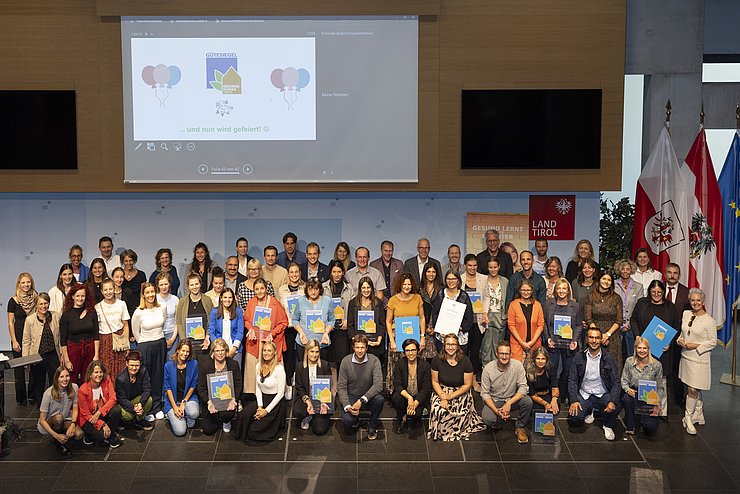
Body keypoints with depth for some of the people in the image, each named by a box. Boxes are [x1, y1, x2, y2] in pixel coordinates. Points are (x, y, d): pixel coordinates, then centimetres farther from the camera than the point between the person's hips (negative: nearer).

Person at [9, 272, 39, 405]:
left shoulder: (36, 299, 3)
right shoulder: (13, 301, -3)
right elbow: (10, 322, -1)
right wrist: (14, 341, -7)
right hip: (19, 337, -2)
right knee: (19, 368, 4)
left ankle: (33, 394, 15)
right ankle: (21, 397, 13)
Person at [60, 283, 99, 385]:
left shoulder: (91, 312, 3)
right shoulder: (66, 315, -4)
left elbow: (96, 335, 5)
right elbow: (63, 340, -3)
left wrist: (96, 355, -2)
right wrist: (66, 360, -8)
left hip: (89, 350, 2)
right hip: (72, 350, -2)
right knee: (71, 383, 0)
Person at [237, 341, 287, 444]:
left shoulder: (279, 369, -17)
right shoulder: (258, 366, 2)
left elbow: (280, 393, -15)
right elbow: (258, 388, 6)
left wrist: (266, 410, -16)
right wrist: (259, 406, -8)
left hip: (275, 402, -6)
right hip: (262, 399, 6)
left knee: (255, 429, -15)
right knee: (245, 414, -21)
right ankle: (244, 435, 7)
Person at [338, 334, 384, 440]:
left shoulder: (374, 360, -12)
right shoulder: (346, 361, -9)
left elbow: (378, 385, -22)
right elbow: (341, 387, -8)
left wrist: (361, 400, -32)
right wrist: (347, 406, -24)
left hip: (368, 396, 0)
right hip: (351, 396, 0)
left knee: (379, 399, -33)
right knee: (347, 421, -27)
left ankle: (372, 426, -4)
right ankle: (355, 419, 15)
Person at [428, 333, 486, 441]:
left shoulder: (465, 361, -11)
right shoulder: (437, 360, -6)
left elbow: (467, 385, -6)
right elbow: (435, 381, 1)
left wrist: (451, 396, -13)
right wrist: (443, 397, -15)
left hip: (460, 392, -1)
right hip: (442, 391, 1)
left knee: (461, 414, -26)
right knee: (438, 411, -26)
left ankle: (456, 433, 5)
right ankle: (439, 432, 3)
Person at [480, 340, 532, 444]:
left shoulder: (517, 365, -13)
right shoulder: (488, 369, -15)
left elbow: (523, 387, -16)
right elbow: (484, 393, -11)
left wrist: (509, 403, -29)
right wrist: (496, 410, -26)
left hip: (512, 399, 1)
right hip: (493, 401, -1)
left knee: (528, 401, -29)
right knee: (488, 419, -31)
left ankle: (520, 428, -3)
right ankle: (496, 423, 9)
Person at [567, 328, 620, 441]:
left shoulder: (608, 358, -2)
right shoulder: (579, 357, 1)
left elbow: (616, 382, -6)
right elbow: (572, 380, 0)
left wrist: (613, 401, -24)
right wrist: (574, 400, -14)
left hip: (603, 394, -1)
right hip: (584, 395, 1)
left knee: (616, 407, -33)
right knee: (573, 420, -22)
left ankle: (608, 426, 2)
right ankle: (589, 411, 16)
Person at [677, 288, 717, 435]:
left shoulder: (709, 321, -12)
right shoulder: (686, 314, 6)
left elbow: (712, 342, -8)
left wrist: (696, 346, -17)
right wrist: (680, 340, -2)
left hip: (700, 359, -6)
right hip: (686, 357, 6)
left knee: (693, 390, -4)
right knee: (695, 389, 16)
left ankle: (688, 416, 11)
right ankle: (698, 414, 29)